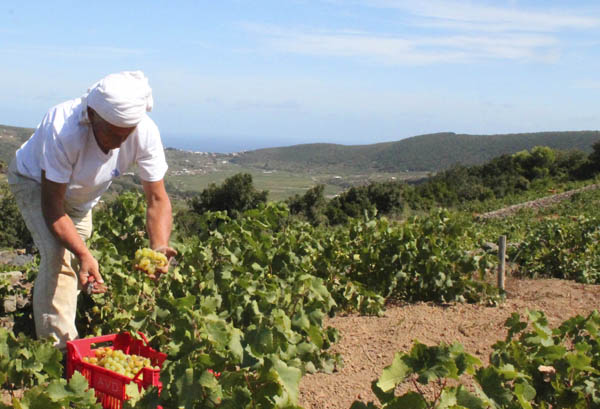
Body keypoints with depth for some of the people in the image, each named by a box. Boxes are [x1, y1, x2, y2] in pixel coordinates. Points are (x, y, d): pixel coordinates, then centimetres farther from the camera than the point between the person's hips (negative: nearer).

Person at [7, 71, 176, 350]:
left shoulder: (146, 134, -33)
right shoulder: (64, 130, -43)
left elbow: (157, 199, -26)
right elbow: (52, 205, -36)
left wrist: (159, 248, -44)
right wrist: (84, 254, -49)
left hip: (80, 194, 5)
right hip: (34, 180, -4)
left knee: (74, 254, 15)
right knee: (56, 254, -24)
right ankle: (58, 349, -13)